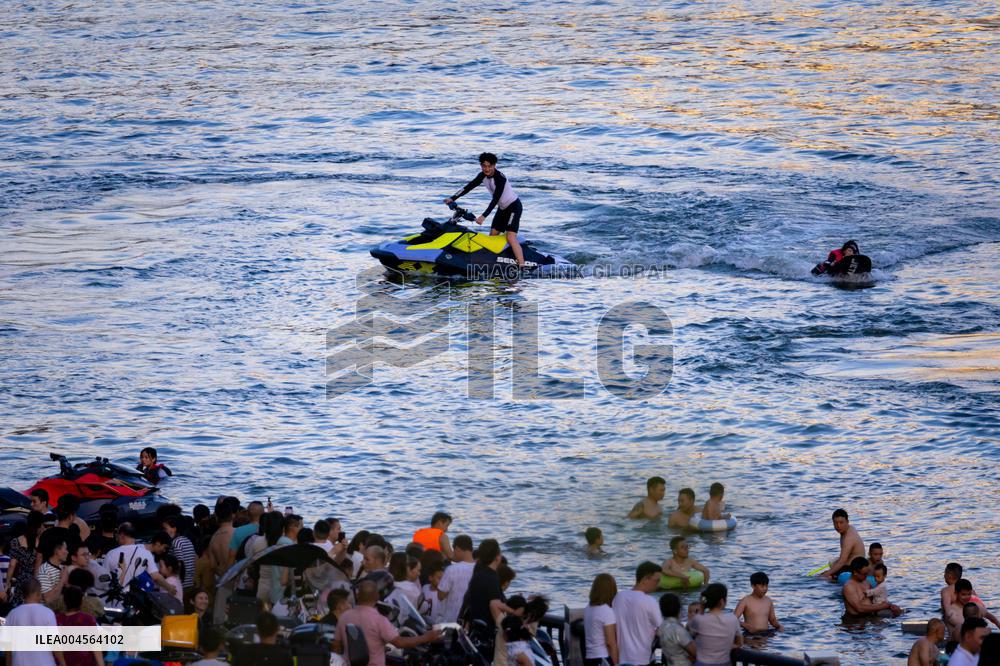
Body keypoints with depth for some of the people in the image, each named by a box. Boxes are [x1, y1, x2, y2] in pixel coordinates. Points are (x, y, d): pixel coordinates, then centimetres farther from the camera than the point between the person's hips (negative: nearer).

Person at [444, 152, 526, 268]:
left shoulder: (500, 178, -26)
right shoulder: (483, 176, -2)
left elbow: (495, 199, -33)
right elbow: (469, 187, 2)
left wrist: (483, 216, -40)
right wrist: (453, 198, -7)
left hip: (514, 207, -9)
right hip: (502, 208, 9)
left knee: (510, 237, -23)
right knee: (492, 237, 7)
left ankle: (522, 268, -29)